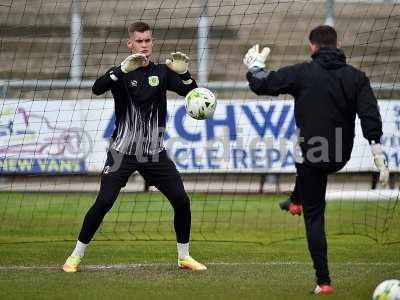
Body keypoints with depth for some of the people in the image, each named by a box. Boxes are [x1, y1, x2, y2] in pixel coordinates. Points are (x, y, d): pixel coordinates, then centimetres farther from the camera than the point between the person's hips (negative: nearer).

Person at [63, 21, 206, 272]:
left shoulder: (162, 72, 5)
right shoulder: (121, 73, -3)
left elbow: (191, 93, -6)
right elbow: (97, 89, -23)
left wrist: (184, 73, -26)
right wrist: (123, 69, -37)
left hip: (155, 153, 3)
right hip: (123, 153, -3)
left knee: (182, 201, -2)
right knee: (104, 203, -12)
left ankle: (184, 257, 14)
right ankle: (76, 256, -1)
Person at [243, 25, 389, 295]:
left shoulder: (302, 73, -8)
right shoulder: (356, 77, 0)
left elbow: (262, 85, -4)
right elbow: (370, 116, -10)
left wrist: (255, 66, 16)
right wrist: (378, 152, -10)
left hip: (313, 157, -4)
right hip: (340, 158, 4)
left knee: (314, 216, 4)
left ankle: (324, 282, -2)